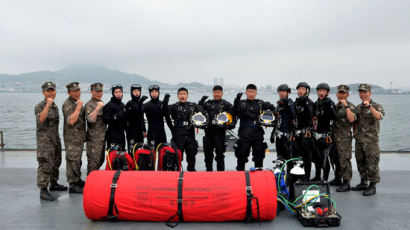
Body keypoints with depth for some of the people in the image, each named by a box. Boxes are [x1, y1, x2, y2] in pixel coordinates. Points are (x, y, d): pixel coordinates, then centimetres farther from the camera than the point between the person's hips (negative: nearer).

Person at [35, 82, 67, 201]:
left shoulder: (55, 106, 14)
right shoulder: (39, 106, -10)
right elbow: (41, 119, -29)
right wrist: (48, 104, -32)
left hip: (55, 139, 8)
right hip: (44, 140, -8)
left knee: (56, 163, 16)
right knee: (45, 165, -11)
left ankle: (53, 184, 31)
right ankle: (43, 191, -9)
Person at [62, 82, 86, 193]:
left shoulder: (77, 102, 15)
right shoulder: (68, 104, -15)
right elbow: (71, 121, -27)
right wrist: (78, 107, -28)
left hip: (79, 137, 9)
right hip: (72, 137, -9)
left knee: (78, 160, 17)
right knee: (73, 160, -6)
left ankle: (78, 180, 29)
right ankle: (73, 185, -1)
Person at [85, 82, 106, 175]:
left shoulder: (101, 103, 17)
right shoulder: (89, 104, -10)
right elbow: (90, 119, -25)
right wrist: (97, 108, -31)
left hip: (102, 137, 8)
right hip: (94, 138, -8)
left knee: (101, 160, 15)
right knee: (93, 161, -5)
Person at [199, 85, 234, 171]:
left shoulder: (226, 104, 3)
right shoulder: (208, 103, 15)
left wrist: (231, 125, -18)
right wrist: (201, 101, -1)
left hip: (220, 131, -4)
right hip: (208, 131, 4)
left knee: (219, 154, 2)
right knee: (208, 153, 11)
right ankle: (208, 171, 25)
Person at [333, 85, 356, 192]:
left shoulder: (350, 106, -9)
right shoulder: (336, 106, 16)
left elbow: (351, 119, -27)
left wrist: (346, 106, -26)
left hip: (344, 138, -8)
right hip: (335, 137, 8)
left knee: (344, 160, -8)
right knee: (337, 159, 17)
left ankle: (346, 183, -3)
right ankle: (337, 179, 31)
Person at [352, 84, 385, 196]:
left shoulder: (377, 106, -6)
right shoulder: (357, 107, 12)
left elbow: (379, 117, -28)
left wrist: (370, 106, -34)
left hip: (371, 140, -6)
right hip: (359, 140, 6)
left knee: (372, 164, -4)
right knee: (360, 162, 14)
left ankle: (372, 186, 5)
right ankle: (363, 183, 26)